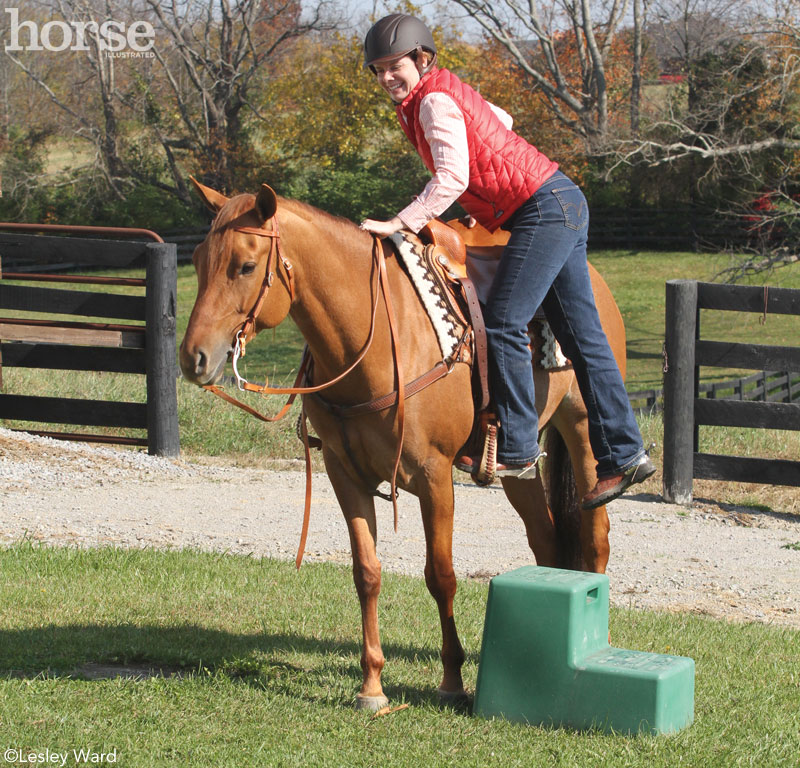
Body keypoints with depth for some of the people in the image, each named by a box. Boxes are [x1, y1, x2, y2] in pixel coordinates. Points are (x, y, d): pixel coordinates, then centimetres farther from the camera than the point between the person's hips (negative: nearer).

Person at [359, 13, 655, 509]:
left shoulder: (434, 101, -13)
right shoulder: (445, 93, 16)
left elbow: (452, 179, -24)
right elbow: (501, 120, 32)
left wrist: (401, 224, -25)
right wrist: (488, 202, 29)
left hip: (545, 208, -10)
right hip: (562, 207, 10)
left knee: (504, 324, -12)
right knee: (581, 334, 7)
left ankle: (518, 450, -9)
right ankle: (624, 454, 8)